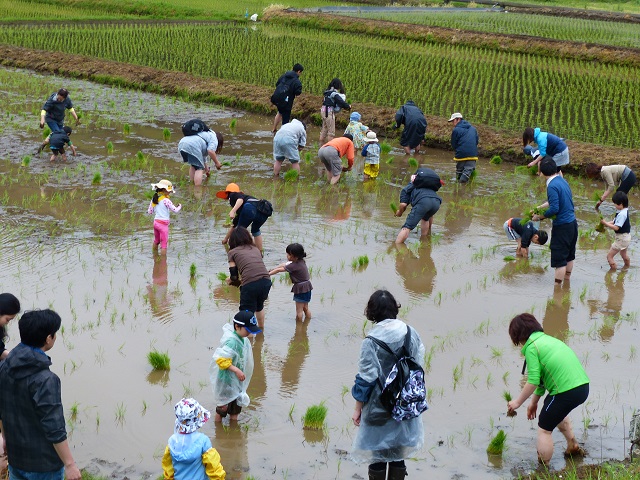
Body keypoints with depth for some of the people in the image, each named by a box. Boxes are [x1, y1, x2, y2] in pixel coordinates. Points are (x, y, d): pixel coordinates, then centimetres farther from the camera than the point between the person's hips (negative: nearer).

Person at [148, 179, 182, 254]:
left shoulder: (154, 200, 5)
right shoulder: (165, 200, -16)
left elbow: (150, 212, 11)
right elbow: (175, 210, -13)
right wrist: (180, 207, 8)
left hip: (156, 222, 7)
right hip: (163, 224, -7)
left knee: (156, 241, 25)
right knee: (164, 244, 2)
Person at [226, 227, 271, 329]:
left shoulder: (232, 253, 12)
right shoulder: (256, 249, 24)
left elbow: (234, 276, 8)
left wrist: (230, 280, 31)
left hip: (250, 284, -5)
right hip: (266, 281, 6)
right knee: (259, 305, 31)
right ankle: (261, 329, 47)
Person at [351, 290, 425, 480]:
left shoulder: (371, 342, -19)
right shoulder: (411, 333, -6)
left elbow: (365, 379, -14)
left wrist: (358, 408, -2)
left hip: (379, 408, -4)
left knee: (378, 456, 11)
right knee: (398, 453, 17)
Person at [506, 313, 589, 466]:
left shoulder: (531, 347, -6)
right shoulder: (547, 339, 20)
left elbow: (533, 381, -12)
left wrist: (518, 402, 1)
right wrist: (534, 402, 30)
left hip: (566, 392, -9)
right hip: (583, 387, 9)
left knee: (544, 429, 8)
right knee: (558, 412, 37)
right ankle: (573, 446, 42)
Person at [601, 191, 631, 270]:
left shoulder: (621, 214, -27)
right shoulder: (625, 211, 3)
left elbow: (616, 227, -30)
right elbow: (615, 222, 8)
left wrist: (605, 223, -22)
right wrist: (606, 223, -6)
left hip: (621, 238, -11)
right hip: (626, 236, 11)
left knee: (609, 256, -5)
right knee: (623, 254, 36)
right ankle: (627, 267, 57)